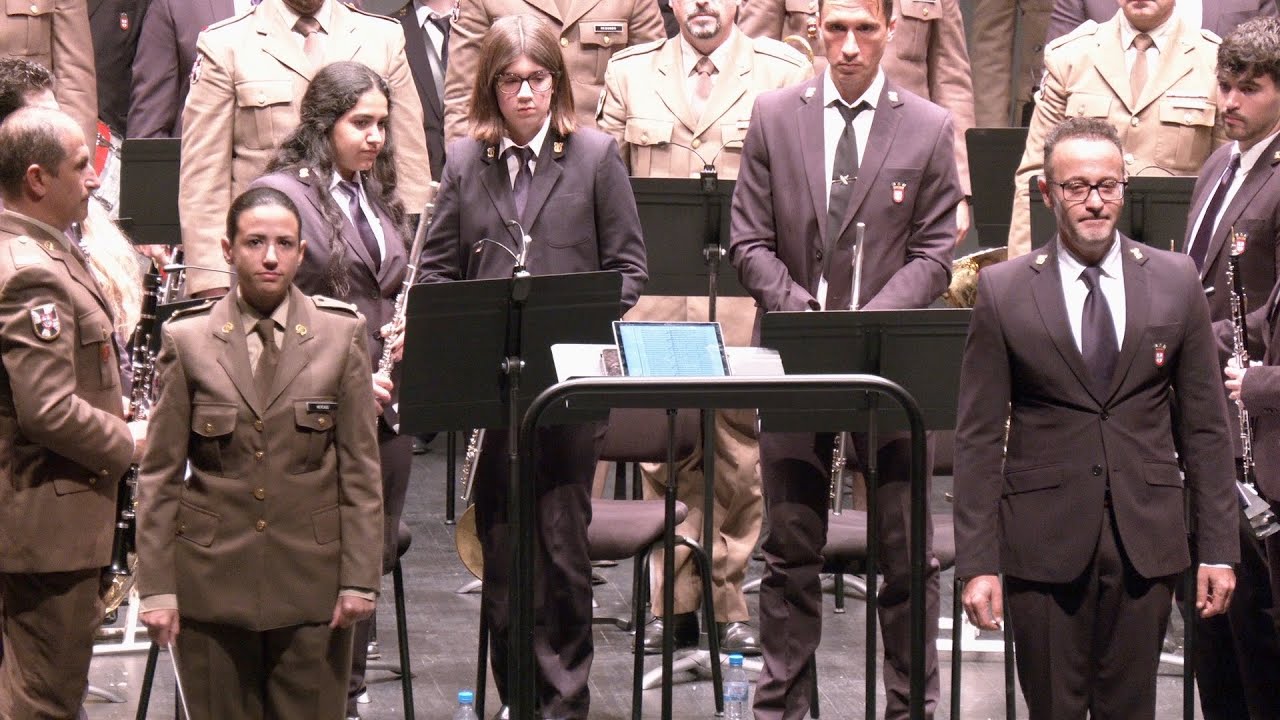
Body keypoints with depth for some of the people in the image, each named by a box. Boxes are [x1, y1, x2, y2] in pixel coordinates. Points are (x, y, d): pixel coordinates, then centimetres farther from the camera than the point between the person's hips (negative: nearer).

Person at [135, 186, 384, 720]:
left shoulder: (342, 334, 3)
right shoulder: (186, 340, 2)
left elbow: (361, 468, 3)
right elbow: (160, 473, 3)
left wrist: (360, 578, -2)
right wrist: (156, 586, -3)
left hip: (312, 580, 0)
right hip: (213, 580, 0)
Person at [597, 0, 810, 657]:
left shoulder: (786, 73, 6)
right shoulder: (629, 73, 12)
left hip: (749, 300, -1)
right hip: (655, 294, 1)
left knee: (740, 456, 1)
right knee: (664, 454, 2)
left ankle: (728, 600, 10)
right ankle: (672, 601, 10)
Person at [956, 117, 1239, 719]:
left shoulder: (1175, 282, 5)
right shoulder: (1004, 291, 0)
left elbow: (1204, 426, 7)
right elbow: (979, 437, 0)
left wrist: (1218, 549, 3)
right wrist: (978, 561, -6)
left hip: (1145, 542, 1)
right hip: (1044, 542, -1)